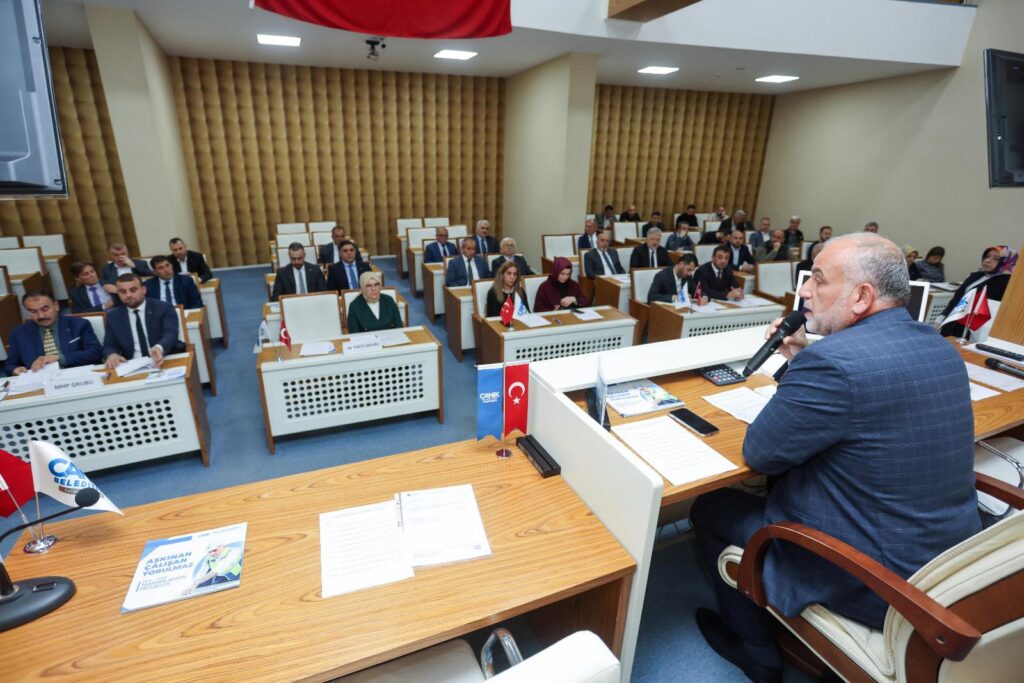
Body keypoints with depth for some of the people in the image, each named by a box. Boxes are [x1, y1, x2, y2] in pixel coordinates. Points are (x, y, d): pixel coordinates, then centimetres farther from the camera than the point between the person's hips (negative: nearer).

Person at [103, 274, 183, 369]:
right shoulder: (113, 316, 13)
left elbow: (171, 334, -15)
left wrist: (159, 348, -37)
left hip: (166, 362, -3)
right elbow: (109, 346, 12)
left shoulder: (164, 308, 1)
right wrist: (111, 355, -14)